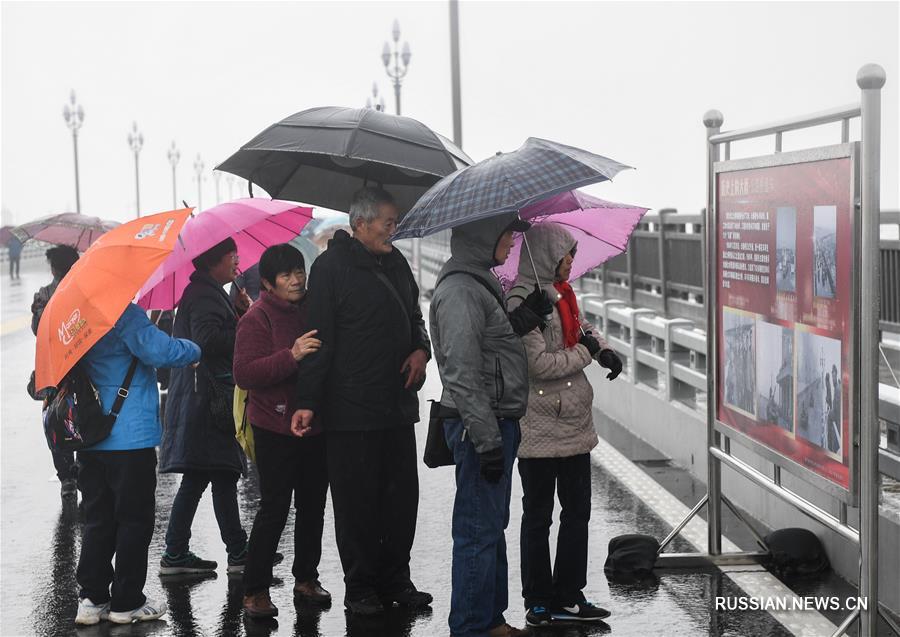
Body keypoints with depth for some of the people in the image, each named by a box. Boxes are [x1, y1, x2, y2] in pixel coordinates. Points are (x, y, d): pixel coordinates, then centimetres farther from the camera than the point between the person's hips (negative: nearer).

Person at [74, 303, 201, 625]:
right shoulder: (124, 314, -16)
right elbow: (159, 351, -25)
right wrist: (194, 351, -8)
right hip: (130, 438, -8)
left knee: (98, 519, 14)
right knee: (135, 519, 4)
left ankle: (91, 598, 15)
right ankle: (126, 603, 9)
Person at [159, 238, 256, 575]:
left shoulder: (205, 292, 20)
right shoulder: (205, 295, -13)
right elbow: (207, 340, -26)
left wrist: (236, 313, 9)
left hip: (199, 402, 11)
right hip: (208, 398, -11)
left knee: (196, 479, 12)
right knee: (223, 477, -5)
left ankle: (175, 554, 15)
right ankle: (238, 553, 1)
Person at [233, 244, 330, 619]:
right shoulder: (257, 319, -8)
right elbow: (244, 374, -19)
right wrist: (291, 356, -29)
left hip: (315, 424, 6)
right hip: (276, 430, -6)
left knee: (313, 507, 13)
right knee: (275, 510, -6)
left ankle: (306, 579, 27)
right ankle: (255, 591, 4)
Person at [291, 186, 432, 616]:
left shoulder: (395, 261, 13)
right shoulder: (332, 266, -8)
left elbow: (413, 315, 25)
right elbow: (319, 337, -12)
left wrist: (421, 348, 4)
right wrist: (307, 401, -16)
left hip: (398, 403, 7)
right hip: (352, 408, -7)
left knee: (402, 495, 11)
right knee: (357, 500, 1)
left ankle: (395, 578, 23)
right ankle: (359, 587, 12)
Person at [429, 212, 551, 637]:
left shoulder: (480, 282, 16)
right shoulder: (460, 289, -18)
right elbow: (462, 372, -22)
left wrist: (524, 318, 1)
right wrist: (487, 440, -23)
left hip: (496, 422, 11)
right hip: (480, 426, -11)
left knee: (492, 526, 19)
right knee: (479, 531, -3)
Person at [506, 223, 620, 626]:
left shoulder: (561, 293, 10)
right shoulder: (523, 301, -17)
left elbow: (583, 327, 25)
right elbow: (537, 363, -23)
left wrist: (603, 348, 3)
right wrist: (585, 354, -10)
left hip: (575, 424, 9)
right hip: (541, 429, -9)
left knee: (577, 511, 13)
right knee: (538, 515, 4)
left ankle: (568, 597, 23)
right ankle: (538, 603, 14)